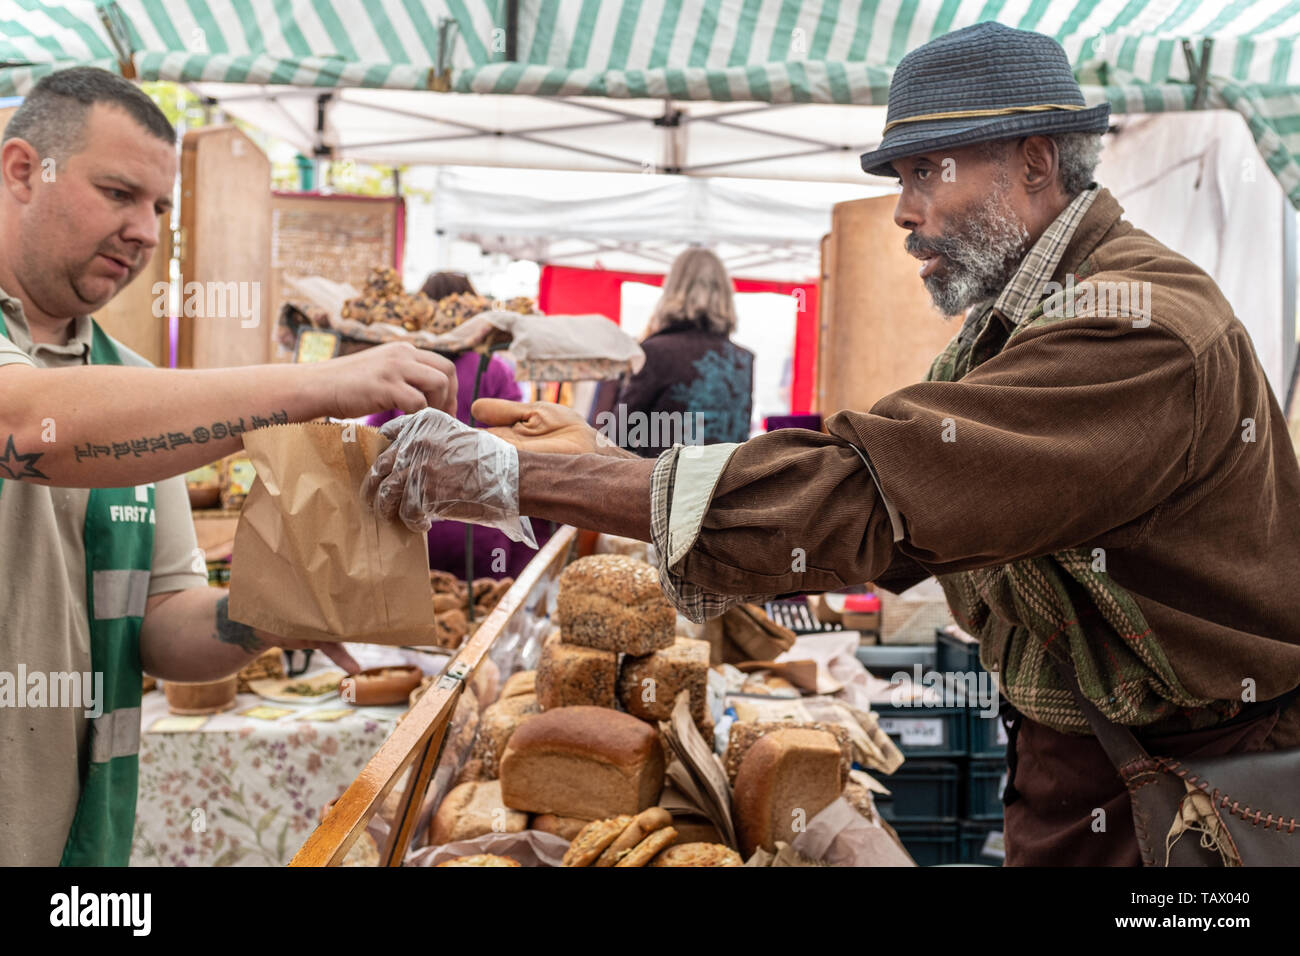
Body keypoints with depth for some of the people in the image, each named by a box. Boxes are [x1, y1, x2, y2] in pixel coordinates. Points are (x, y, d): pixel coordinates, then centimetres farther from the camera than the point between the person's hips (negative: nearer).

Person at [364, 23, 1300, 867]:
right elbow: (888, 518, 1)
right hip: (1068, 777, 8)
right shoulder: (1015, 323, 8)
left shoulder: (1141, 325, -24)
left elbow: (864, 496, -33)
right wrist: (595, 463, -8)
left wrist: (517, 475, -31)